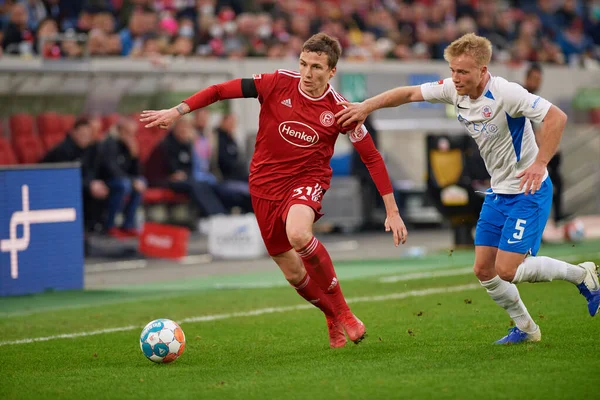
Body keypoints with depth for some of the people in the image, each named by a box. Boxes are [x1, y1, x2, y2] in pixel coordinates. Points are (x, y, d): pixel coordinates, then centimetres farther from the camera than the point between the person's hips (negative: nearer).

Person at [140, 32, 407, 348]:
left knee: (298, 234, -36)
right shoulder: (278, 84, -12)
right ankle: (334, 318, 35)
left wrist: (392, 212, -7)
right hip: (266, 185, 3)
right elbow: (221, 90, -6)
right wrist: (176, 111, -15)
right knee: (293, 273, 6)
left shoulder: (338, 110, -12)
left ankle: (340, 308, -15)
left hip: (307, 180, -3)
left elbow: (372, 158, -5)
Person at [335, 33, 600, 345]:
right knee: (484, 271, 4)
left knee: (506, 270, -14)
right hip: (498, 192, 8)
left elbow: (557, 117, -28)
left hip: (528, 191, -8)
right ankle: (525, 328, 22)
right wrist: (366, 107, 1)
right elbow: (409, 93, 9)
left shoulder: (505, 93, -24)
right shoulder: (454, 90, -2)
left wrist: (540, 163, -33)